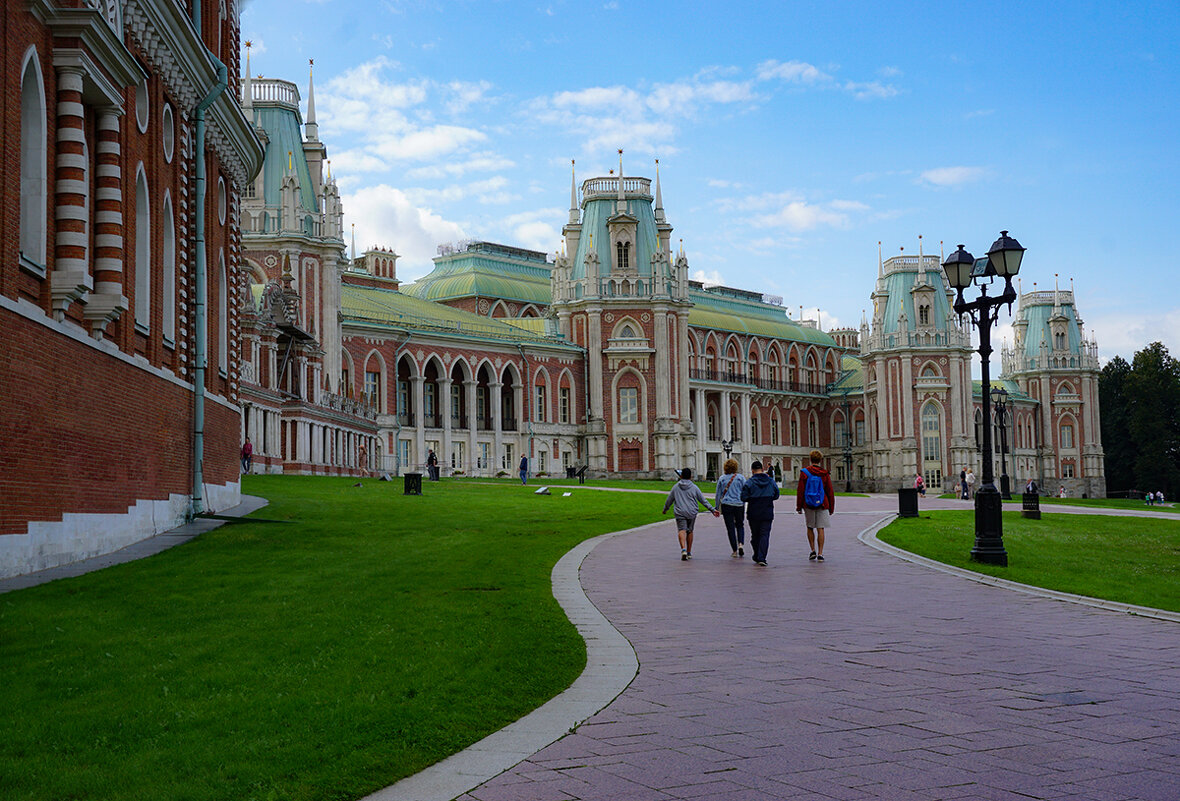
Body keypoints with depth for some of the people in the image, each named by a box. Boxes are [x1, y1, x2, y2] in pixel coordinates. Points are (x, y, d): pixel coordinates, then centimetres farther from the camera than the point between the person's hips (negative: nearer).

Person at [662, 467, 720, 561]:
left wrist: (665, 509, 30)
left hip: (680, 513, -1)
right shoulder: (694, 487, 3)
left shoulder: (675, 487, 5)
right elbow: (703, 500, 4)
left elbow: (669, 500, 13)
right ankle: (689, 552, 23)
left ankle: (683, 549, -34)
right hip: (692, 513, 1)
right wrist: (712, 510, 9)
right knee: (690, 531, 15)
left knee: (682, 531, -10)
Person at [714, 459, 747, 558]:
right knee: (740, 526, 17)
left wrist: (716, 508, 13)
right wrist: (745, 506, 8)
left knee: (730, 528, 5)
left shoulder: (722, 479, 1)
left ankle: (734, 551, 6)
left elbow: (718, 495, 6)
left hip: (726, 505, 0)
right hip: (739, 505, 0)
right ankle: (741, 544, -6)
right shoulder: (741, 477, -1)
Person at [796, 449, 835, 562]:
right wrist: (831, 507, 10)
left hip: (808, 505, 0)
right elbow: (830, 492, 1)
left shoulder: (804, 473, -4)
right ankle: (820, 554, -1)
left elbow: (800, 491, -4)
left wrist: (799, 506, 2)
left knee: (810, 528, 15)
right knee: (820, 529, 2)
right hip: (822, 505, 0)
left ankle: (813, 550, 11)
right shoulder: (825, 474, -2)